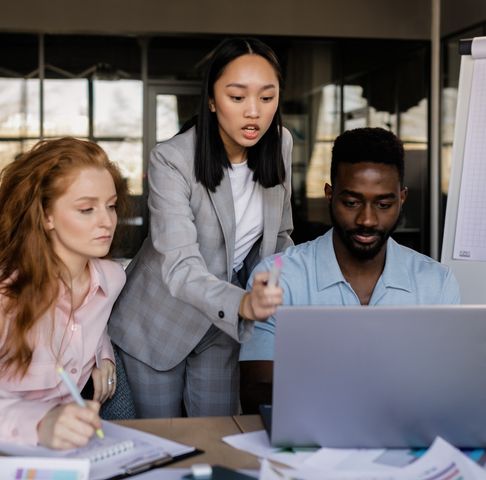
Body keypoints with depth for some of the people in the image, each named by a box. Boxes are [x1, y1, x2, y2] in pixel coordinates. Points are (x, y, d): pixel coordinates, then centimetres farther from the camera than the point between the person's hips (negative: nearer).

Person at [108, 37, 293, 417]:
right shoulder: (172, 161, -25)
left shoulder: (280, 145, -8)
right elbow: (180, 267, -35)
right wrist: (242, 303, -53)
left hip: (224, 322, 4)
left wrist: (277, 297, -7)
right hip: (161, 321, -4)